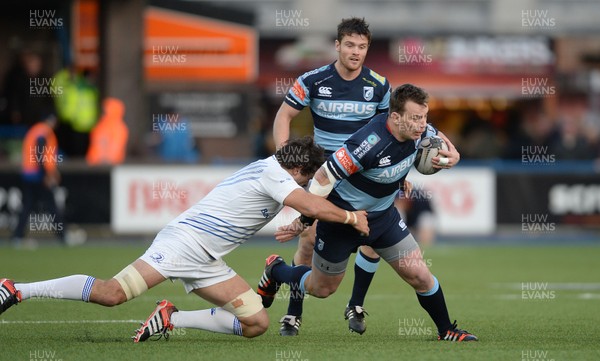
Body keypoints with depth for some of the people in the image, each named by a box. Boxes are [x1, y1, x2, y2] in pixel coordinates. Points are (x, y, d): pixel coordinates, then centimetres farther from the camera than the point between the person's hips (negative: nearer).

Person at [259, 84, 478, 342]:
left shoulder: (418, 131, -15)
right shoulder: (369, 143, -37)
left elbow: (439, 139, 12)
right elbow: (323, 178, -31)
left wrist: (452, 156, -12)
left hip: (383, 215, 6)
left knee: (419, 275, -2)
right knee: (321, 289, 14)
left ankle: (446, 331, 17)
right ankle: (275, 271, 42)